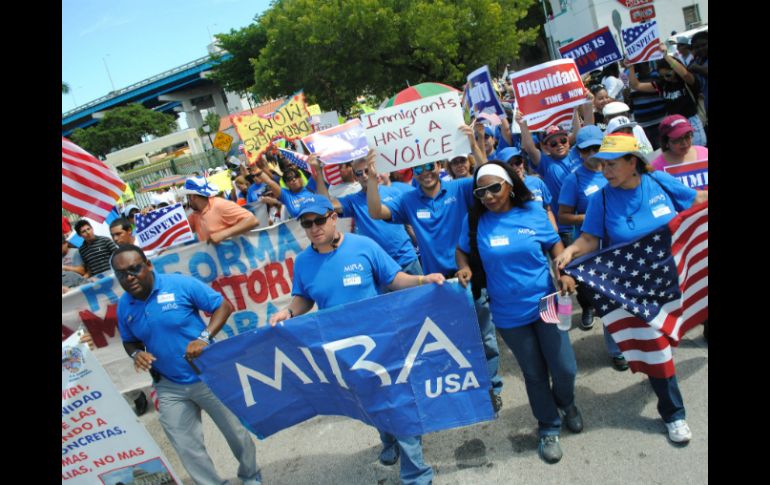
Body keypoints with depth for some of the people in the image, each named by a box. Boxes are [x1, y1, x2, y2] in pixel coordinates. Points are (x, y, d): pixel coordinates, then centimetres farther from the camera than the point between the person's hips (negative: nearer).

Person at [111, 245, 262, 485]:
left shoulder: (181, 284, -17)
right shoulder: (123, 306, -1)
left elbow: (224, 306, -11)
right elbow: (129, 341, 14)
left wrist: (204, 338, -25)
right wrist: (136, 354, -9)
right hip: (169, 387, 4)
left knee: (236, 431, 12)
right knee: (187, 447, 10)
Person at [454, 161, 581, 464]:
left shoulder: (533, 211, -6)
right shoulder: (475, 221, -7)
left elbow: (554, 243, 5)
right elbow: (462, 250, 6)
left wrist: (564, 272, -11)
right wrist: (464, 267, -15)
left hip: (545, 303, 0)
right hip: (509, 314, 0)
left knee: (564, 368, 6)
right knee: (534, 374, 13)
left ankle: (566, 403, 43)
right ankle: (548, 429, 37)